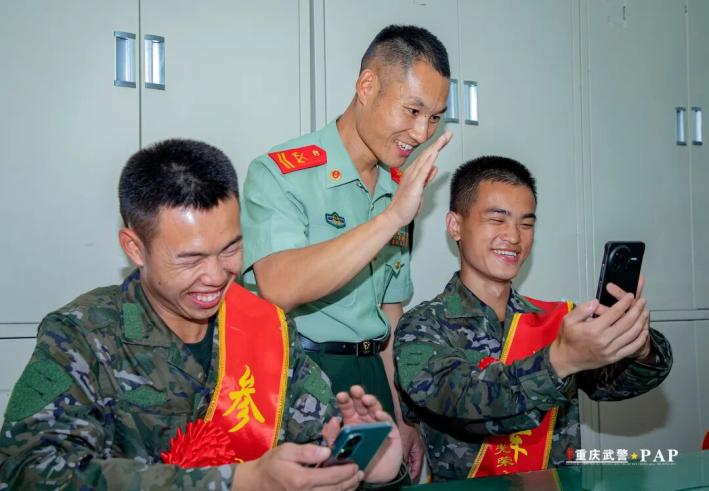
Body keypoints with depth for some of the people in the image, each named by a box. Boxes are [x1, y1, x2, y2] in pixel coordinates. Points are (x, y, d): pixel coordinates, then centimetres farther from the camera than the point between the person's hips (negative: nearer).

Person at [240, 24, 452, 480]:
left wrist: (402, 420, 12)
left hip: (373, 378, 6)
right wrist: (392, 217, -28)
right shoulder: (280, 173, -11)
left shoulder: (401, 190, 10)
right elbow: (280, 288, -27)